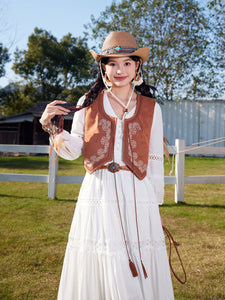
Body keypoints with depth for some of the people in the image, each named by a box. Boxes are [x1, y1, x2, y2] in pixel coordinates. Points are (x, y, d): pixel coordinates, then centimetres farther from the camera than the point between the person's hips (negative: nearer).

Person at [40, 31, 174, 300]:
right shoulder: (88, 103, 7)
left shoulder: (151, 108, 7)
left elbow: (155, 161, 9)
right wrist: (52, 127, -8)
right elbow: (74, 150, 8)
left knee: (139, 276, 3)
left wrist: (155, 206, 8)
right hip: (98, 194, 0)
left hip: (137, 197, 0)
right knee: (96, 270, 5)